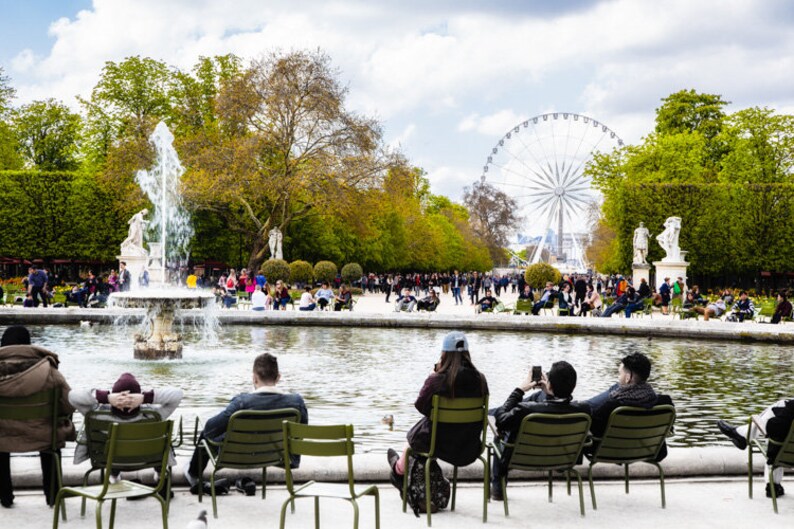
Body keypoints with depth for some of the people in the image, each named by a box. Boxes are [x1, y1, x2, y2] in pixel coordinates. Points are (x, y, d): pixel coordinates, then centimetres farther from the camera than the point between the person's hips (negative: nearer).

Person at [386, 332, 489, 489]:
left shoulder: (436, 380, -21)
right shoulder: (480, 379, -9)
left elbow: (421, 406, -6)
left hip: (441, 445, -4)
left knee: (413, 435, 29)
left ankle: (400, 469, 55)